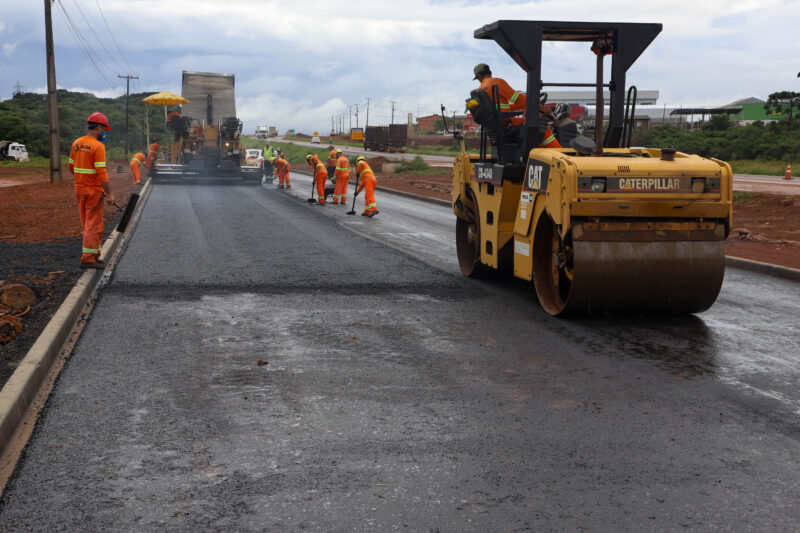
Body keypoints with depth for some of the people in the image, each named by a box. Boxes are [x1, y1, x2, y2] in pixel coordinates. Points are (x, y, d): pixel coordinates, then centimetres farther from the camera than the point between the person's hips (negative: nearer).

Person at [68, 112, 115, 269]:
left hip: (79, 189, 8)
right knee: (94, 225, -2)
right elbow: (101, 172, -21)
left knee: (87, 224, 15)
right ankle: (88, 259, -2)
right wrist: (109, 194, -18)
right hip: (94, 191, -8)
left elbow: (71, 167, 14)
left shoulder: (76, 143, 7)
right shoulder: (98, 146, -16)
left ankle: (94, 255, 22)